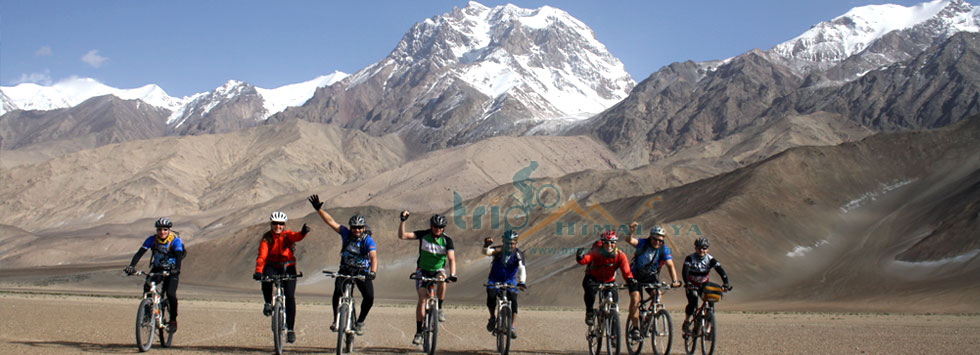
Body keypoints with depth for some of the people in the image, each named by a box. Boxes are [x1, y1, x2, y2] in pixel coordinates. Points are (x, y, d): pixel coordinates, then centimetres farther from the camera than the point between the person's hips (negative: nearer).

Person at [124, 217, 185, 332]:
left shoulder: (175, 241, -21)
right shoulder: (152, 240, -14)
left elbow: (179, 255, -34)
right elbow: (139, 253, -21)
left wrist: (176, 269, -54)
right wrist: (131, 266, -38)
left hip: (171, 270, -3)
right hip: (157, 268, 3)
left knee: (170, 294, -22)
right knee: (147, 287, -22)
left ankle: (173, 321, -6)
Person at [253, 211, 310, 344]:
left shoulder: (287, 235, -7)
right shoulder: (266, 238, -8)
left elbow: (296, 236, -31)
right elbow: (262, 256, -19)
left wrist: (303, 232, -55)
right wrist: (258, 271, -36)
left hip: (288, 268, 0)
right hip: (273, 267, 0)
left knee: (290, 296, -11)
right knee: (266, 277, -35)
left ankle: (290, 329, -3)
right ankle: (268, 303, -11)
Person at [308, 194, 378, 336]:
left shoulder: (368, 240, -15)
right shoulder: (346, 234, -5)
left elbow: (374, 257, -28)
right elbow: (331, 222, -6)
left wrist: (373, 272, -46)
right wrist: (319, 209, -16)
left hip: (362, 272, -2)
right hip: (345, 270, 2)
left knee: (369, 297, -20)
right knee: (338, 290, -26)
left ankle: (360, 322, 5)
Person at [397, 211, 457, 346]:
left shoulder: (447, 240, -12)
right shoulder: (424, 235, -11)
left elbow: (451, 259, -22)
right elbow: (402, 236, -19)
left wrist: (452, 274, -38)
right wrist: (403, 221, -34)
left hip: (438, 269, 0)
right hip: (423, 270, 0)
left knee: (442, 280, -35)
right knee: (422, 299, -11)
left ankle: (439, 308, -14)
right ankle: (419, 332, -4)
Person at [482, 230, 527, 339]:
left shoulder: (518, 254, -17)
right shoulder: (498, 250, -18)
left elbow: (521, 269, -30)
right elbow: (487, 252, -37)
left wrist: (521, 282, -48)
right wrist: (486, 246, -61)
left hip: (509, 281, 1)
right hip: (495, 280, -1)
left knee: (514, 300, -20)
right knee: (491, 296, -26)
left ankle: (512, 327, -13)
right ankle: (492, 317, 0)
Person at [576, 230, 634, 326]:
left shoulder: (620, 255, -16)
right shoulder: (596, 251, -23)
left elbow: (626, 270, -26)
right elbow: (586, 259, -39)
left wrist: (629, 278, -47)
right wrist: (580, 257, -63)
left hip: (609, 281, 3)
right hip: (593, 278, -3)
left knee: (614, 295, -18)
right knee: (590, 289, -34)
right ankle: (589, 313, -11)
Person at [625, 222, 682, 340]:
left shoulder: (664, 250, -11)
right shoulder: (643, 243, -17)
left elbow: (670, 265, -21)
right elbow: (629, 240, -35)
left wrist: (675, 280, -37)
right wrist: (631, 233, -59)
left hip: (651, 276, 2)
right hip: (635, 275, -2)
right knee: (635, 299, -18)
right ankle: (635, 328, -7)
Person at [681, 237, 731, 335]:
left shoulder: (710, 260, -14)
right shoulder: (690, 258, -19)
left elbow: (721, 271, -24)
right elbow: (685, 272, -33)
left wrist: (726, 283, -41)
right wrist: (687, 283, -51)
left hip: (704, 284, 2)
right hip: (692, 285, -2)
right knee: (693, 301, -28)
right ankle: (686, 322, -11)